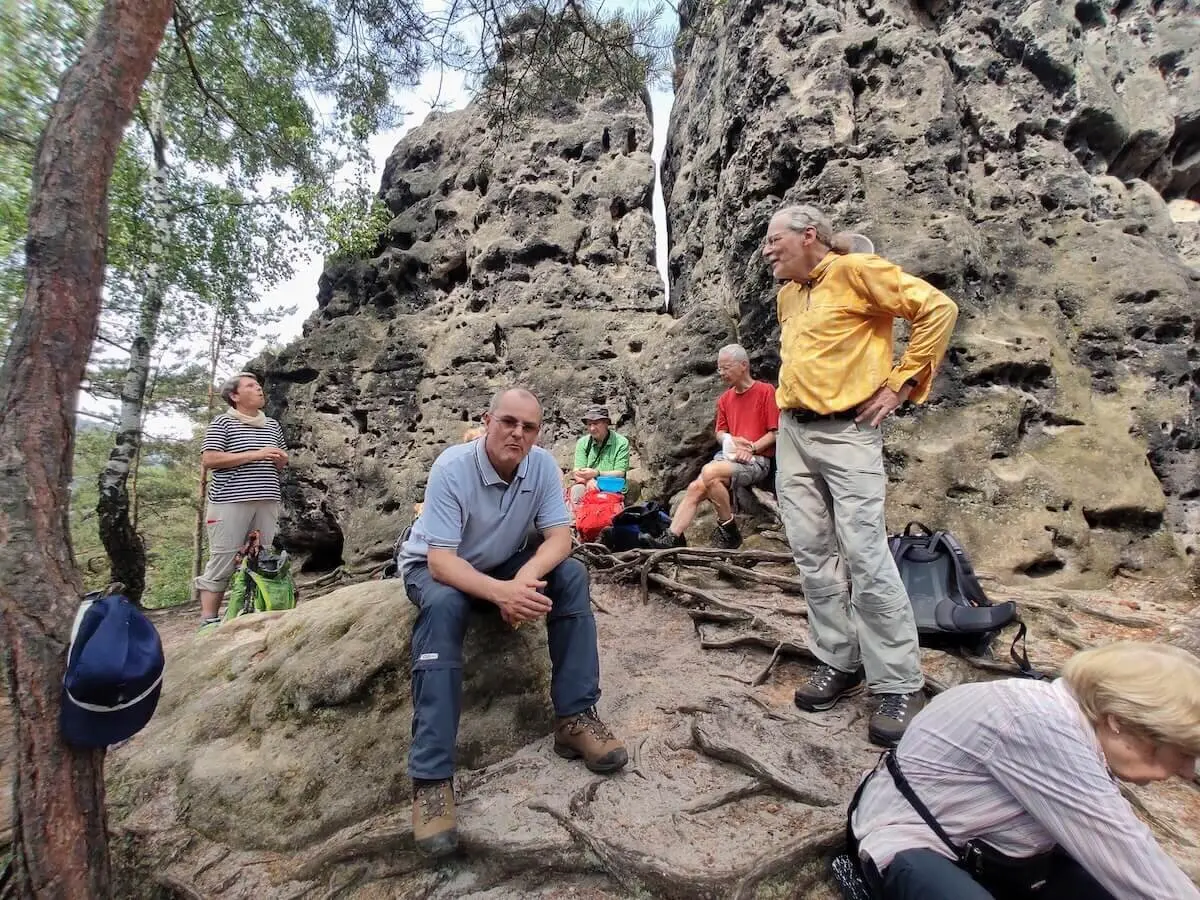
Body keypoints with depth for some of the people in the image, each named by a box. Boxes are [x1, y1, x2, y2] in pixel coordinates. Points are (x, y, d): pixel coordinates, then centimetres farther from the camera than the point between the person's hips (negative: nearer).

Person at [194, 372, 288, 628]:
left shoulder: (273, 425, 18)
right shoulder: (223, 422, 1)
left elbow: (283, 462, 26)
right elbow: (208, 460, -10)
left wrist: (280, 459, 0)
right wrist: (255, 455, -15)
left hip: (267, 501, 6)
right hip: (230, 501, -5)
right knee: (222, 561, -4)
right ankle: (208, 621, 3)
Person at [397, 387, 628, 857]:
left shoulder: (542, 464, -16)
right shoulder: (452, 467, -29)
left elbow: (559, 537, -17)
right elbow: (441, 560, -33)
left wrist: (526, 576, -38)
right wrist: (501, 592, -49)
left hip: (504, 566, 4)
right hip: (435, 567, -4)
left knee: (571, 574, -20)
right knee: (443, 605, -36)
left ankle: (575, 716, -14)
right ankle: (431, 775, -31)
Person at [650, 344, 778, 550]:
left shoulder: (765, 391, -2)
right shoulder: (725, 398, 16)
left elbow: (776, 432, -5)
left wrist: (751, 448, -17)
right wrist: (730, 440, -2)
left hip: (757, 460, -6)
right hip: (729, 457, 6)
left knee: (709, 471, -31)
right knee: (695, 488, -17)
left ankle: (728, 530, -16)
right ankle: (673, 537, -17)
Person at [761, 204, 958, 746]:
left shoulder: (856, 270, -4)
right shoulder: (787, 294, 19)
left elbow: (937, 309, -8)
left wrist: (902, 383, -9)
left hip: (846, 432, -7)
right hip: (792, 432, 8)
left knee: (866, 558, -9)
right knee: (812, 554, 7)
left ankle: (899, 685, 4)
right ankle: (839, 662, 20)